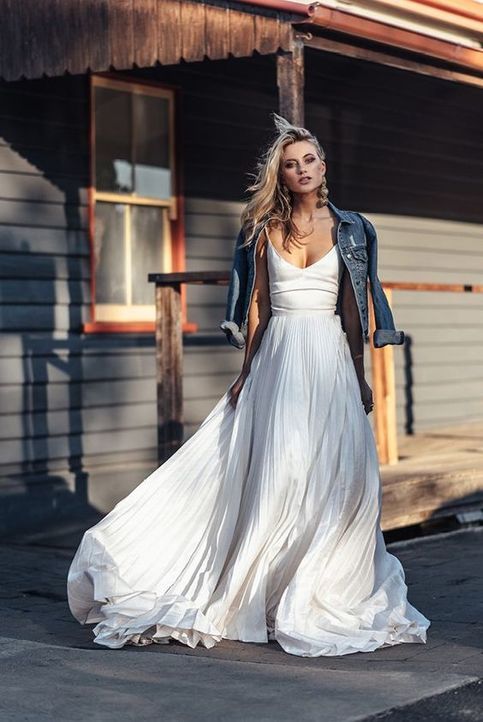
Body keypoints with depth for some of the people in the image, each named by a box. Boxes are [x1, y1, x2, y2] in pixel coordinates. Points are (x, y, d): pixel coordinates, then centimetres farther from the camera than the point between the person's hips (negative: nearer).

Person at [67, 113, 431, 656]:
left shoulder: (347, 227, 7)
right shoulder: (266, 229, 9)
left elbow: (353, 308, 6)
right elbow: (256, 304, 9)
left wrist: (359, 376, 3)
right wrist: (247, 371, 4)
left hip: (330, 359, 0)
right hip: (278, 359, 0)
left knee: (331, 472, -3)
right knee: (275, 469, -5)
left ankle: (322, 595, 7)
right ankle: (270, 590, 3)